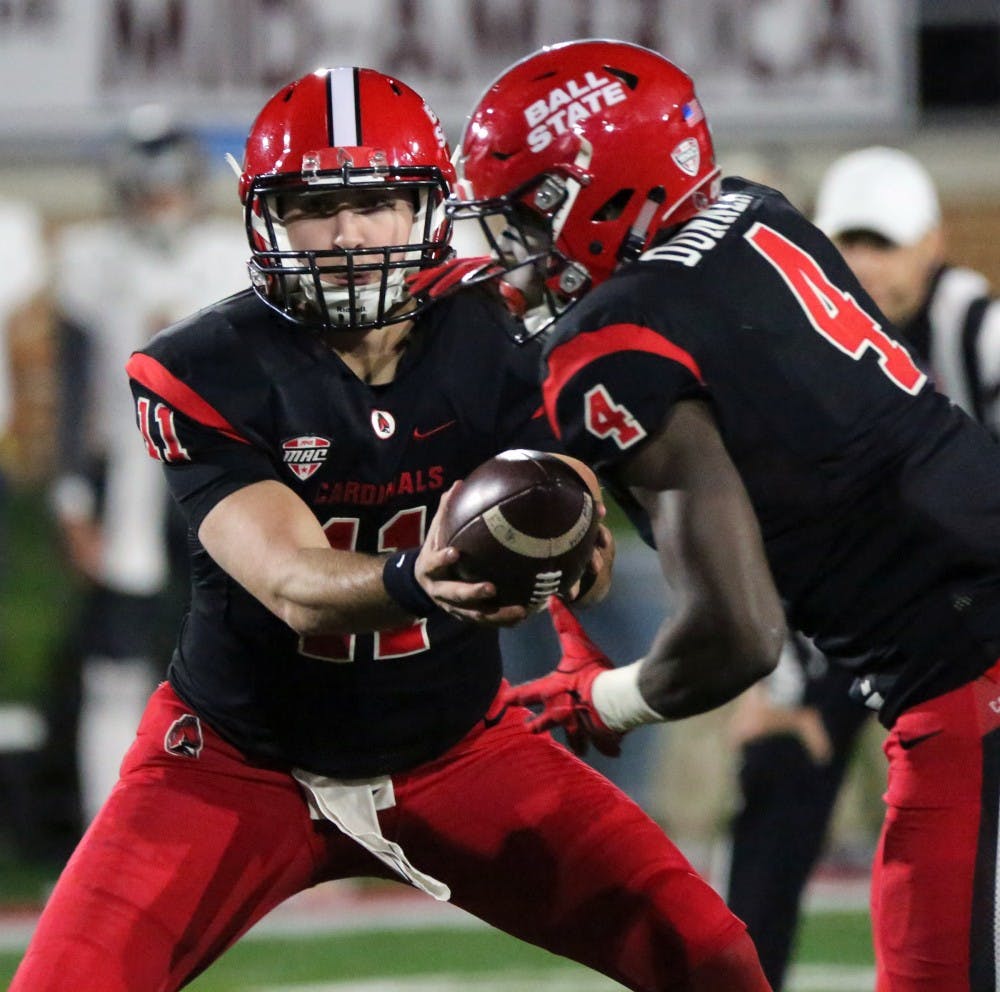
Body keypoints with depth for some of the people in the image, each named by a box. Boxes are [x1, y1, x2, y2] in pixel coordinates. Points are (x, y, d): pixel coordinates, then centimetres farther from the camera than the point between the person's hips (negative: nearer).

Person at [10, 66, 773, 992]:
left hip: (457, 751, 3)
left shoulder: (494, 344, -10)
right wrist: (415, 580, -52)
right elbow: (295, 589, -30)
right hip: (243, 764, -2)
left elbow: (593, 563, -20)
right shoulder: (205, 371, -19)